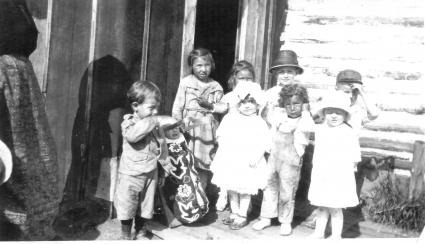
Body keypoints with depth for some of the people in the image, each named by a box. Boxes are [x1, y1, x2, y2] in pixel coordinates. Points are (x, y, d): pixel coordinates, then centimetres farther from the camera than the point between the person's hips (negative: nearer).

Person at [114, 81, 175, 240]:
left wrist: (165, 163, 15)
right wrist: (155, 121, -34)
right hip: (130, 174, -5)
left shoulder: (152, 124, 7)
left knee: (145, 205, 15)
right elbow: (132, 135, -36)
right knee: (127, 207, 3)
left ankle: (140, 233, 32)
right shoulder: (128, 123, -12)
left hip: (150, 174, 6)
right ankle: (126, 236, 20)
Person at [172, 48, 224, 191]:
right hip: (190, 130, -2)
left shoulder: (216, 87, 10)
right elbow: (177, 108, 1)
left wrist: (210, 105, -10)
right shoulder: (186, 82, 2)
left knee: (204, 168, 7)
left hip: (209, 131, 3)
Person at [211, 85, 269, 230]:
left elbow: (263, 144, -8)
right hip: (230, 160, 4)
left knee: (245, 190, 5)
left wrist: (256, 157, -18)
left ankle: (242, 216, 19)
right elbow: (221, 135, 8)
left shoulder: (259, 123, -4)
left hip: (248, 163, -3)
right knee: (231, 188, 13)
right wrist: (223, 147, -7)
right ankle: (234, 213, 29)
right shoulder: (229, 118, 5)